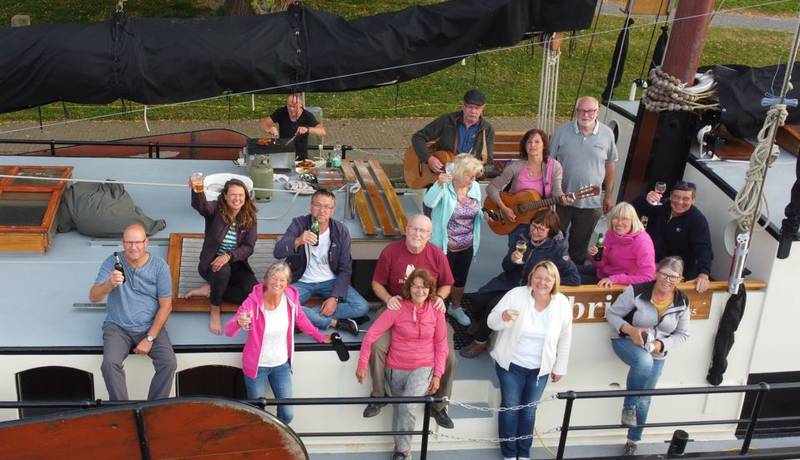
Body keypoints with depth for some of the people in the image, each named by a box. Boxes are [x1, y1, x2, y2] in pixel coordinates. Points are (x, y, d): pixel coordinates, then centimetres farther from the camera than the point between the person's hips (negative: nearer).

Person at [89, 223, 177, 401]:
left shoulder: (159, 265, -5)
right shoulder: (112, 263, -5)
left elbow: (166, 305, -4)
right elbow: (93, 297, -11)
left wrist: (150, 338, -11)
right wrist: (109, 284, -34)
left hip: (150, 327, 0)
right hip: (118, 327, 0)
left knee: (169, 363, -23)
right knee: (109, 363, -27)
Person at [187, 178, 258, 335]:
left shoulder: (249, 218, -3)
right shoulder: (216, 209, -10)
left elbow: (248, 247, -10)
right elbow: (200, 205, -34)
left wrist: (229, 256, -29)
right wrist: (197, 190, -58)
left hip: (236, 264, 3)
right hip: (212, 262, -3)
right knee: (223, 270, -39)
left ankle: (211, 290, -3)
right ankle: (215, 311, -16)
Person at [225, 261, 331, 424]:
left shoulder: (291, 297, -12)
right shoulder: (253, 301, -21)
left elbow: (301, 320, 9)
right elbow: (228, 331, -25)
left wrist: (320, 337, 19)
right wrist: (239, 322, -48)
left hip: (281, 365, 3)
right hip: (256, 366, -3)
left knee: (287, 414, 7)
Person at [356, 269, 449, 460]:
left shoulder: (436, 310, -5)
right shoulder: (397, 308, -11)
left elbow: (441, 344, 2)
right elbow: (371, 334, -11)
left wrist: (438, 374, -2)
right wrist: (363, 364, -12)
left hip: (423, 367, -1)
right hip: (396, 368, 1)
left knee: (407, 406, -22)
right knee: (400, 408, 13)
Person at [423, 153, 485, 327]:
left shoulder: (475, 187, -2)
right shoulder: (444, 188, -19)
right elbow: (428, 202, -36)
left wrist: (485, 215, -9)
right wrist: (439, 184, -51)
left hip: (467, 246, 6)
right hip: (445, 246, -6)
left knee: (461, 279, 22)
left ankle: (456, 307, 45)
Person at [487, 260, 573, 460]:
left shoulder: (563, 304, -9)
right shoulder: (516, 295, -16)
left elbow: (564, 339, 3)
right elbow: (491, 322, -13)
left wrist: (560, 368, 8)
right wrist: (503, 317, -36)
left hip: (540, 368, 2)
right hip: (511, 364, -2)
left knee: (529, 410, 16)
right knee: (510, 406, 7)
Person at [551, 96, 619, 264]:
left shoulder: (607, 134, -3)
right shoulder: (562, 131, -6)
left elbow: (610, 165, 7)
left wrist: (609, 195, 9)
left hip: (591, 202, 1)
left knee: (580, 243, 14)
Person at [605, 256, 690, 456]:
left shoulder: (682, 303, -8)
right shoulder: (637, 291, -20)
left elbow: (682, 334, 2)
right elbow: (612, 314, -11)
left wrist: (661, 345, -17)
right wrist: (629, 329, -28)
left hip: (657, 353, 4)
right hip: (627, 342, -4)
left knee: (645, 398, 11)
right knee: (644, 361, -38)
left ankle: (632, 442, 32)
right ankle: (628, 405, -15)